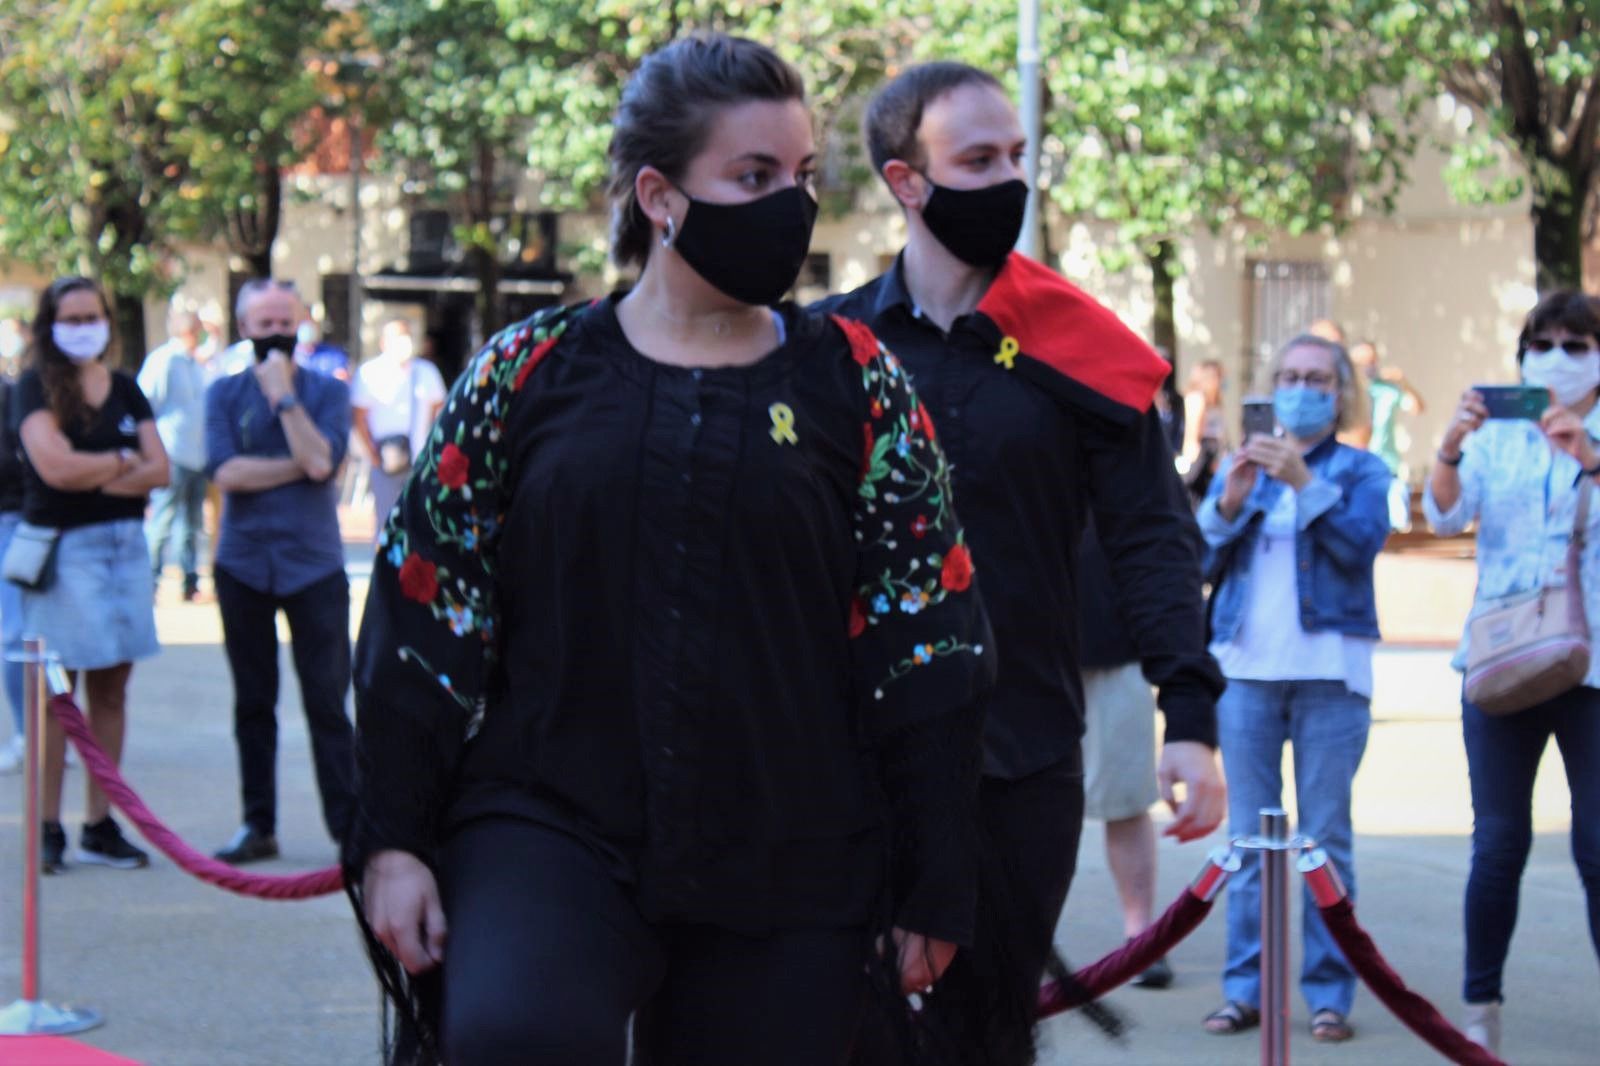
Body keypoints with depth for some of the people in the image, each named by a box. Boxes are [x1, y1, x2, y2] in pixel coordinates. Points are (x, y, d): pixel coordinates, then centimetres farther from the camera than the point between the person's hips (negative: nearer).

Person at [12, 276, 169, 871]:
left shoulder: (124, 390, 13)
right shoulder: (36, 389, -3)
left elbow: (160, 470, 5)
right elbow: (56, 466, -16)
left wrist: (97, 476, -10)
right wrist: (125, 461, -2)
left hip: (125, 545, 5)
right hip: (63, 548, -5)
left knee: (111, 690, 5)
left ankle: (99, 826, 10)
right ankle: (47, 829, 0)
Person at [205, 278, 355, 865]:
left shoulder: (327, 391, 3)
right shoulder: (224, 393, 6)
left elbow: (320, 461, -15)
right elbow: (225, 472, -9)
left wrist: (284, 394, -12)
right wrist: (296, 466, -10)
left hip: (314, 564, -2)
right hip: (243, 565, 2)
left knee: (327, 701, -4)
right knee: (253, 702, 8)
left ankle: (348, 824, 0)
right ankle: (258, 825, 16)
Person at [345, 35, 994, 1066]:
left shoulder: (854, 382, 4)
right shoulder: (529, 373, 3)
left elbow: (923, 644, 4)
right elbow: (424, 622, 5)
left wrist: (935, 890, 1)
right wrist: (393, 841, -1)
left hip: (787, 874, 2)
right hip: (548, 828, -1)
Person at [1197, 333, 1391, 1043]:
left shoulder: (1360, 471, 10)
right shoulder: (1239, 468, 17)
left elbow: (1362, 542, -9)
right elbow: (1199, 559, 7)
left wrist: (1304, 483, -17)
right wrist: (1231, 501, -8)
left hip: (1329, 671, -2)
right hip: (1246, 667, 3)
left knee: (1326, 837, -3)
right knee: (1248, 835, 3)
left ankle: (1328, 993, 1)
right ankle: (1245, 986, 6)